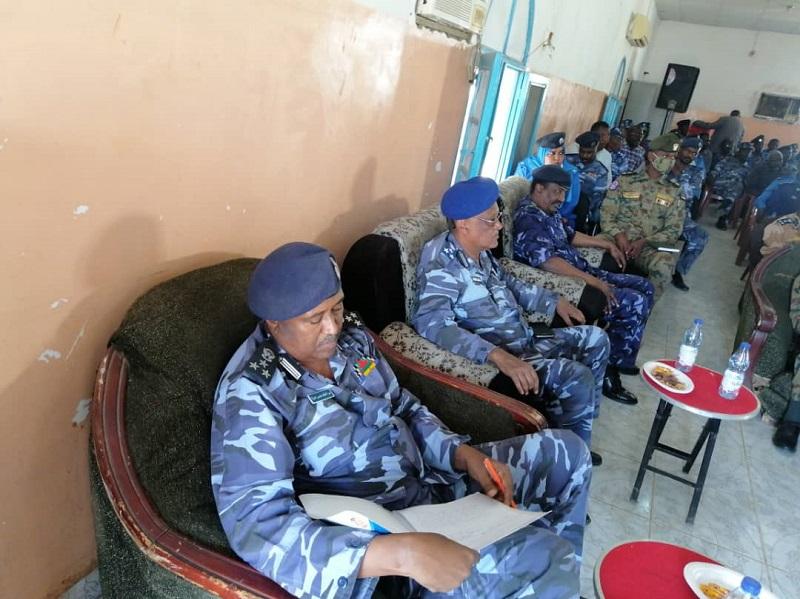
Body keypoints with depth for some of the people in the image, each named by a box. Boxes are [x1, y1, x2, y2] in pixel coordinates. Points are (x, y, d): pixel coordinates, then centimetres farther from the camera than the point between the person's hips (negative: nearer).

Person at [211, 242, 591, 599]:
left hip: (435, 482, 8)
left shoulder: (352, 338, -1)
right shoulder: (250, 392, -21)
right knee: (546, 561, -23)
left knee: (565, 452, 9)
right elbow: (258, 526, -31)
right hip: (377, 531, -7)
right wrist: (401, 553, -40)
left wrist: (466, 455, -8)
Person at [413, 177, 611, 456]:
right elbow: (432, 324, -39)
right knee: (577, 378, -23)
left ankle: (580, 429, 24)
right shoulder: (441, 265, -24)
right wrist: (498, 355, -47)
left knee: (595, 339, 15)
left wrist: (554, 301, 17)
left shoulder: (480, 252, 4)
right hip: (501, 355, -10)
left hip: (523, 340, 10)